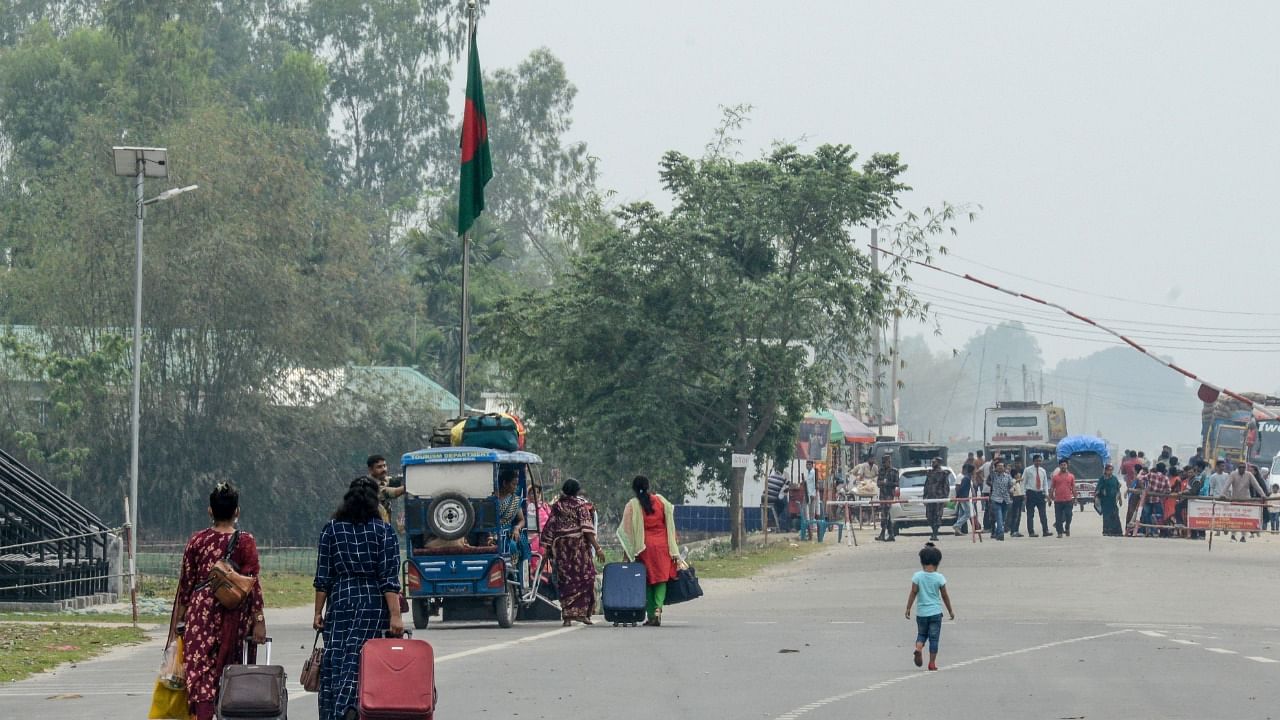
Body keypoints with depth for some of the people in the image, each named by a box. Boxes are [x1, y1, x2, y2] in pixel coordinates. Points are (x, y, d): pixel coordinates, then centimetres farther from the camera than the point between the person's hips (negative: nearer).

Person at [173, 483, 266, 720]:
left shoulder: (197, 541, 3)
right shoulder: (245, 542, -3)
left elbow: (185, 583, 6)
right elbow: (252, 584, -7)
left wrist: (179, 620, 13)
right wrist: (259, 620, -6)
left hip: (201, 610, 1)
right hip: (234, 617, -1)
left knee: (201, 673, -3)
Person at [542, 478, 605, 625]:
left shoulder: (557, 506, 8)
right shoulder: (581, 505, -3)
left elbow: (550, 529, 7)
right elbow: (587, 529, -11)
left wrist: (548, 549, 14)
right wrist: (597, 548, -12)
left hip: (560, 544, 4)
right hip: (579, 544, -4)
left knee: (565, 579, 5)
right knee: (584, 576, 4)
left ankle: (567, 616, 1)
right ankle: (582, 612, -5)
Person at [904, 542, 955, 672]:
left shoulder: (917, 576, -6)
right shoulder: (939, 578, -6)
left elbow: (913, 593, -7)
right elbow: (945, 596, 1)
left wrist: (908, 608, 1)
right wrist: (950, 611, 12)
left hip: (921, 612, 1)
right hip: (935, 612, -1)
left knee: (921, 634, 18)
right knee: (934, 638, 5)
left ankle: (918, 648, -11)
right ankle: (932, 662, 5)